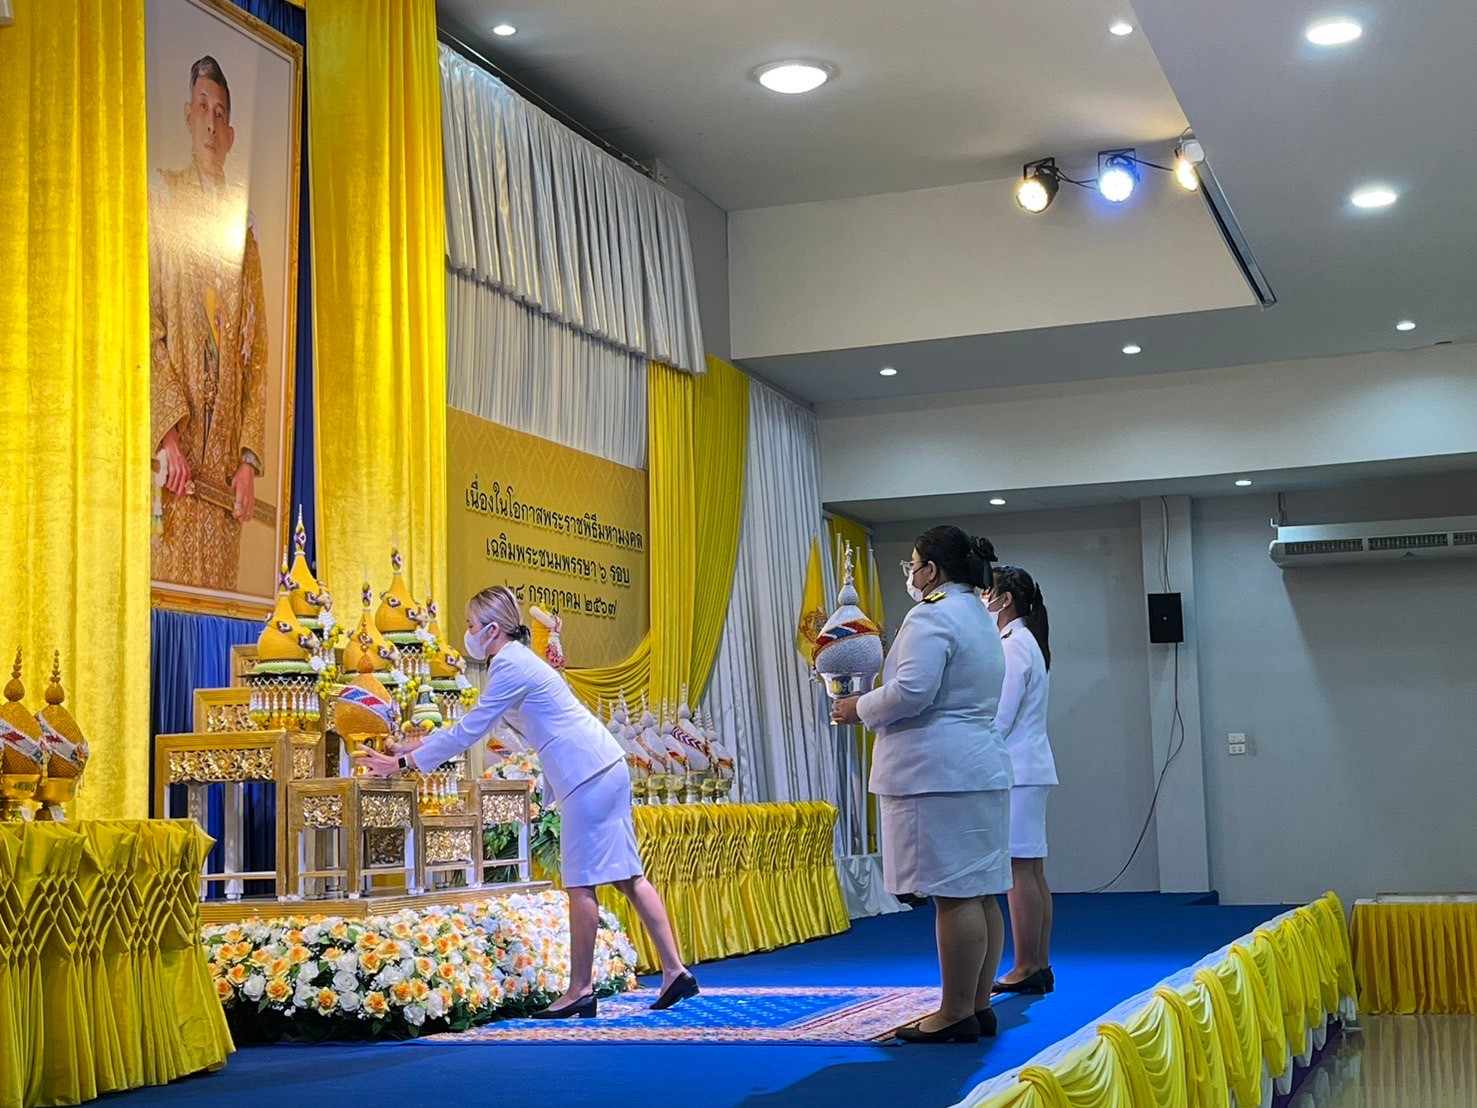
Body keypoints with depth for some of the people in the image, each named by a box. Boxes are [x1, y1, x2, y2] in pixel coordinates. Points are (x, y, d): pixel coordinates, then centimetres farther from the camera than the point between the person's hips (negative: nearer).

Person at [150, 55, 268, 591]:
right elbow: (145, 321, -5)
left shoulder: (241, 220, 15)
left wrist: (250, 460, 1)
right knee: (171, 575, -8)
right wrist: (169, 431, -15)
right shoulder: (163, 195, 5)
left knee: (219, 582, 2)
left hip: (225, 457, 4)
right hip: (175, 447, -3)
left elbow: (258, 350, 11)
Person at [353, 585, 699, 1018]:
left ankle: (580, 991, 0)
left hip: (588, 777, -10)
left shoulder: (511, 666, -12)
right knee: (627, 877, 9)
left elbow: (469, 732, -12)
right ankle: (675, 971, 9)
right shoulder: (513, 662, 20)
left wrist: (402, 764, -6)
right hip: (604, 769, 10)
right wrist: (414, 744, 25)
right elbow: (471, 724, 28)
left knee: (581, 883, -5)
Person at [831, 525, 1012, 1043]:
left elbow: (912, 691, -22)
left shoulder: (933, 617, -11)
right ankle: (978, 1005, 15)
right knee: (978, 893, 10)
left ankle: (956, 1015, -5)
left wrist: (859, 708, -6)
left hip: (937, 773, -10)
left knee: (954, 895, -8)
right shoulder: (979, 618, 21)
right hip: (981, 768, 10)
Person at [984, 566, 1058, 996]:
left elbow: (998, 719, -16)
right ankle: (1040, 965, 12)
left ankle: (1026, 969, -6)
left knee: (1019, 870, -8)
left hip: (1015, 770, -10)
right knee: (1032, 871, 10)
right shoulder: (1028, 642, 17)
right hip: (1030, 767, 10)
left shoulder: (1013, 646, -13)